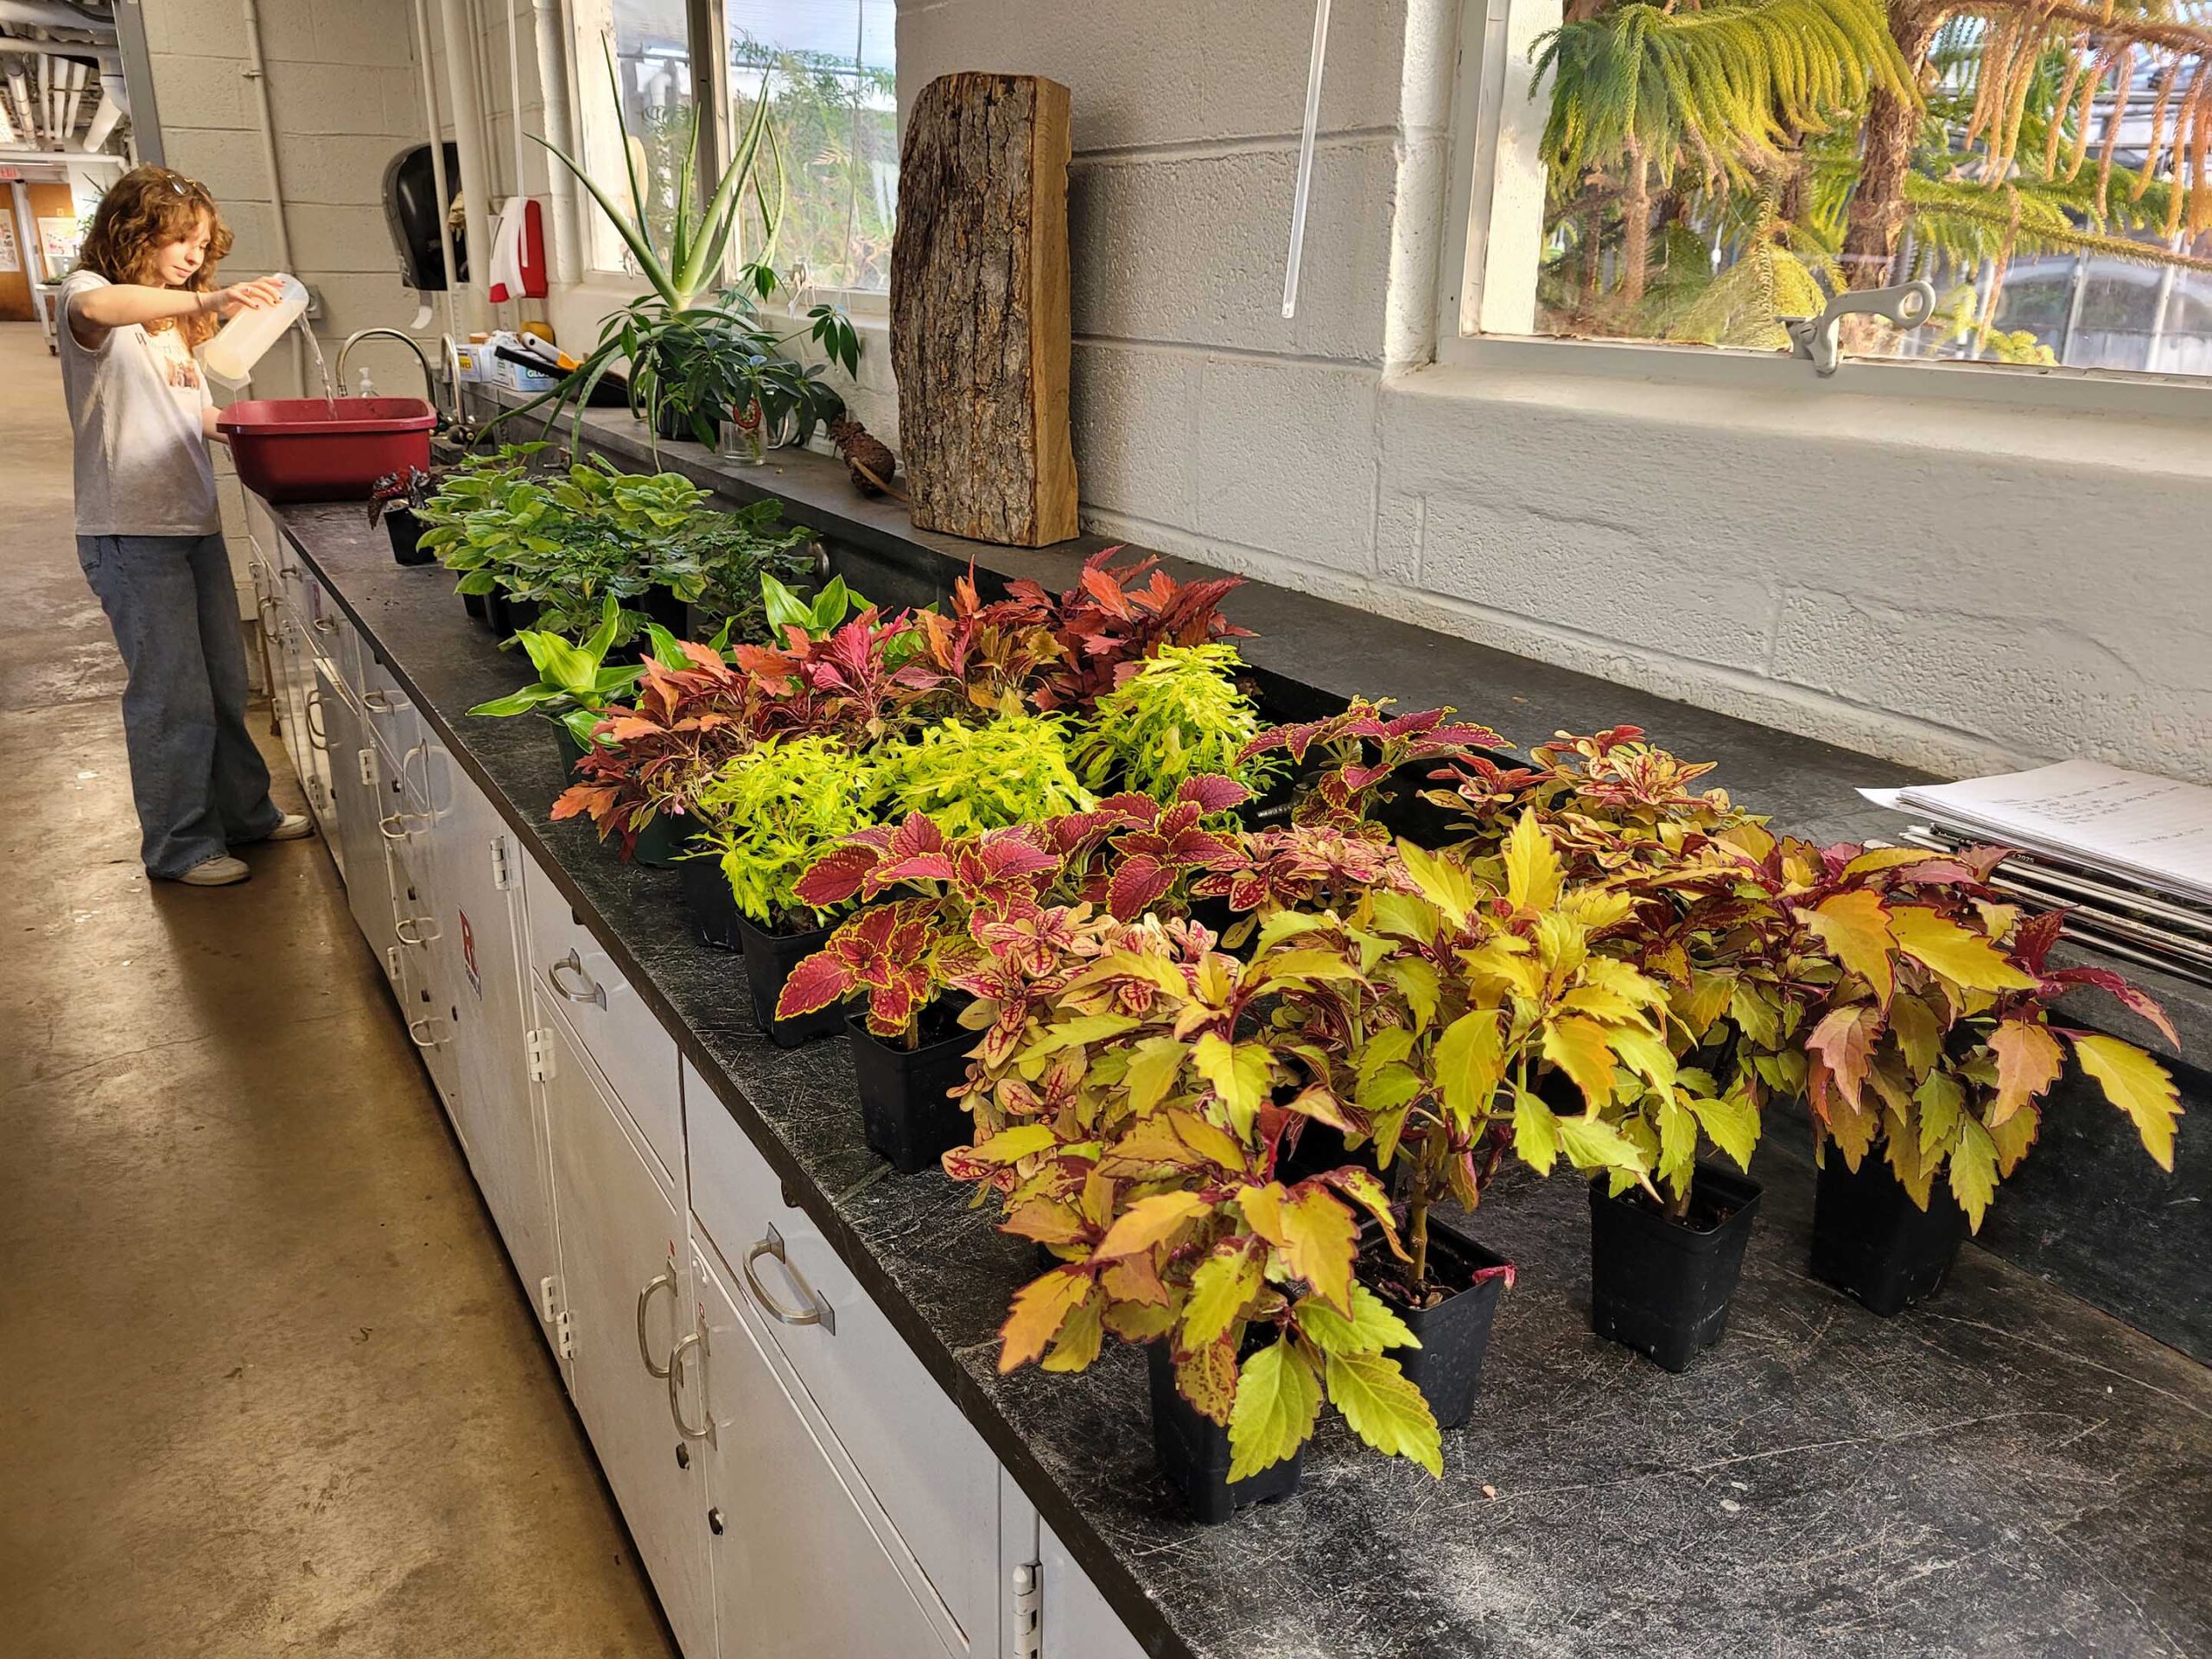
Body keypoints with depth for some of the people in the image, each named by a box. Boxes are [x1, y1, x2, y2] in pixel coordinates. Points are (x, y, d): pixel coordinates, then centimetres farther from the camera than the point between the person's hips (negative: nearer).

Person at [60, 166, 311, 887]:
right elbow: (93, 308, -32)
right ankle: (178, 846, 8)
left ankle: (244, 812, 28)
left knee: (222, 683, 15)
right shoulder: (89, 292, -6)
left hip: (195, 523, 8)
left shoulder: (173, 319, 21)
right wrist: (208, 300, -42)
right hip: (132, 531, -8)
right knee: (173, 693, -3)